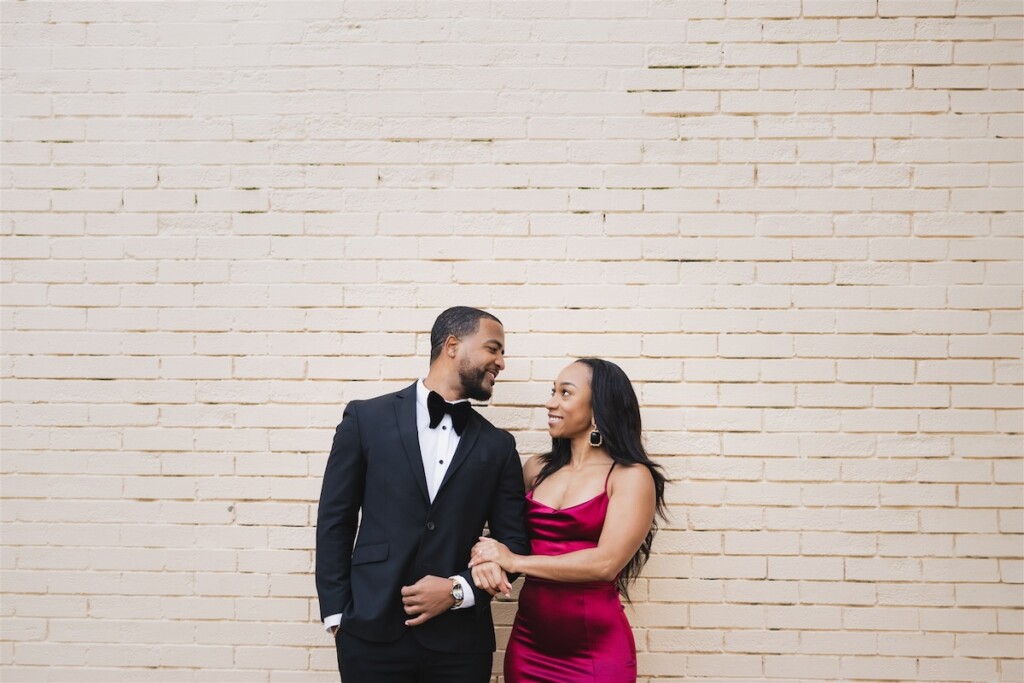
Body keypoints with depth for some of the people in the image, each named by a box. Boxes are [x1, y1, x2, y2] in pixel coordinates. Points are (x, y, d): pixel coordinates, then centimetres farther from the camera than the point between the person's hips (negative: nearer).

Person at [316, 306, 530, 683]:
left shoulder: (497, 445, 7)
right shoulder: (367, 418, 1)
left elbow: (513, 540, 7)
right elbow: (334, 521, 2)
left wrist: (459, 589, -8)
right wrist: (336, 614, -2)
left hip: (460, 640, 2)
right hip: (372, 633, -2)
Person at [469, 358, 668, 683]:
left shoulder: (632, 476, -7)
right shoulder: (537, 468, 7)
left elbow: (605, 563, -17)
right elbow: (505, 535, 11)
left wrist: (515, 561, -13)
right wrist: (486, 560, -11)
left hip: (596, 652, -4)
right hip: (527, 642, 4)